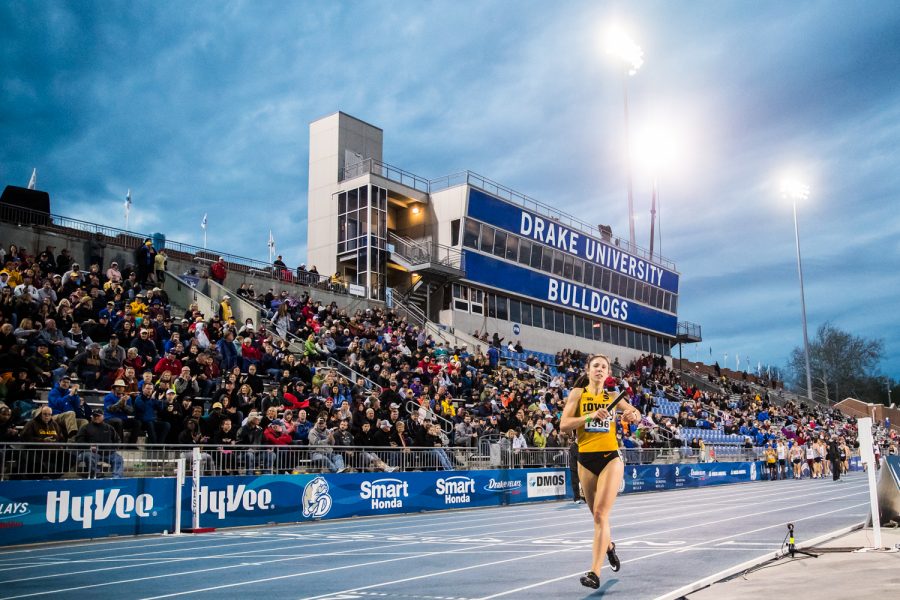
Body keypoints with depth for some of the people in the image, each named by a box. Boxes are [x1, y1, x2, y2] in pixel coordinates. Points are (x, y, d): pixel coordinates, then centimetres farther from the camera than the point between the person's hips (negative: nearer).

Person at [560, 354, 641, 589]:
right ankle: (609, 546, 46)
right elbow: (564, 425, -9)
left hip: (610, 459, -1)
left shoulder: (612, 397, 5)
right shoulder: (578, 393, 0)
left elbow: (636, 414, 18)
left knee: (601, 514, -13)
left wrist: (633, 415, -6)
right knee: (597, 514, 15)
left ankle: (595, 573, -13)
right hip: (586, 460, 1)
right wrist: (591, 416, -21)